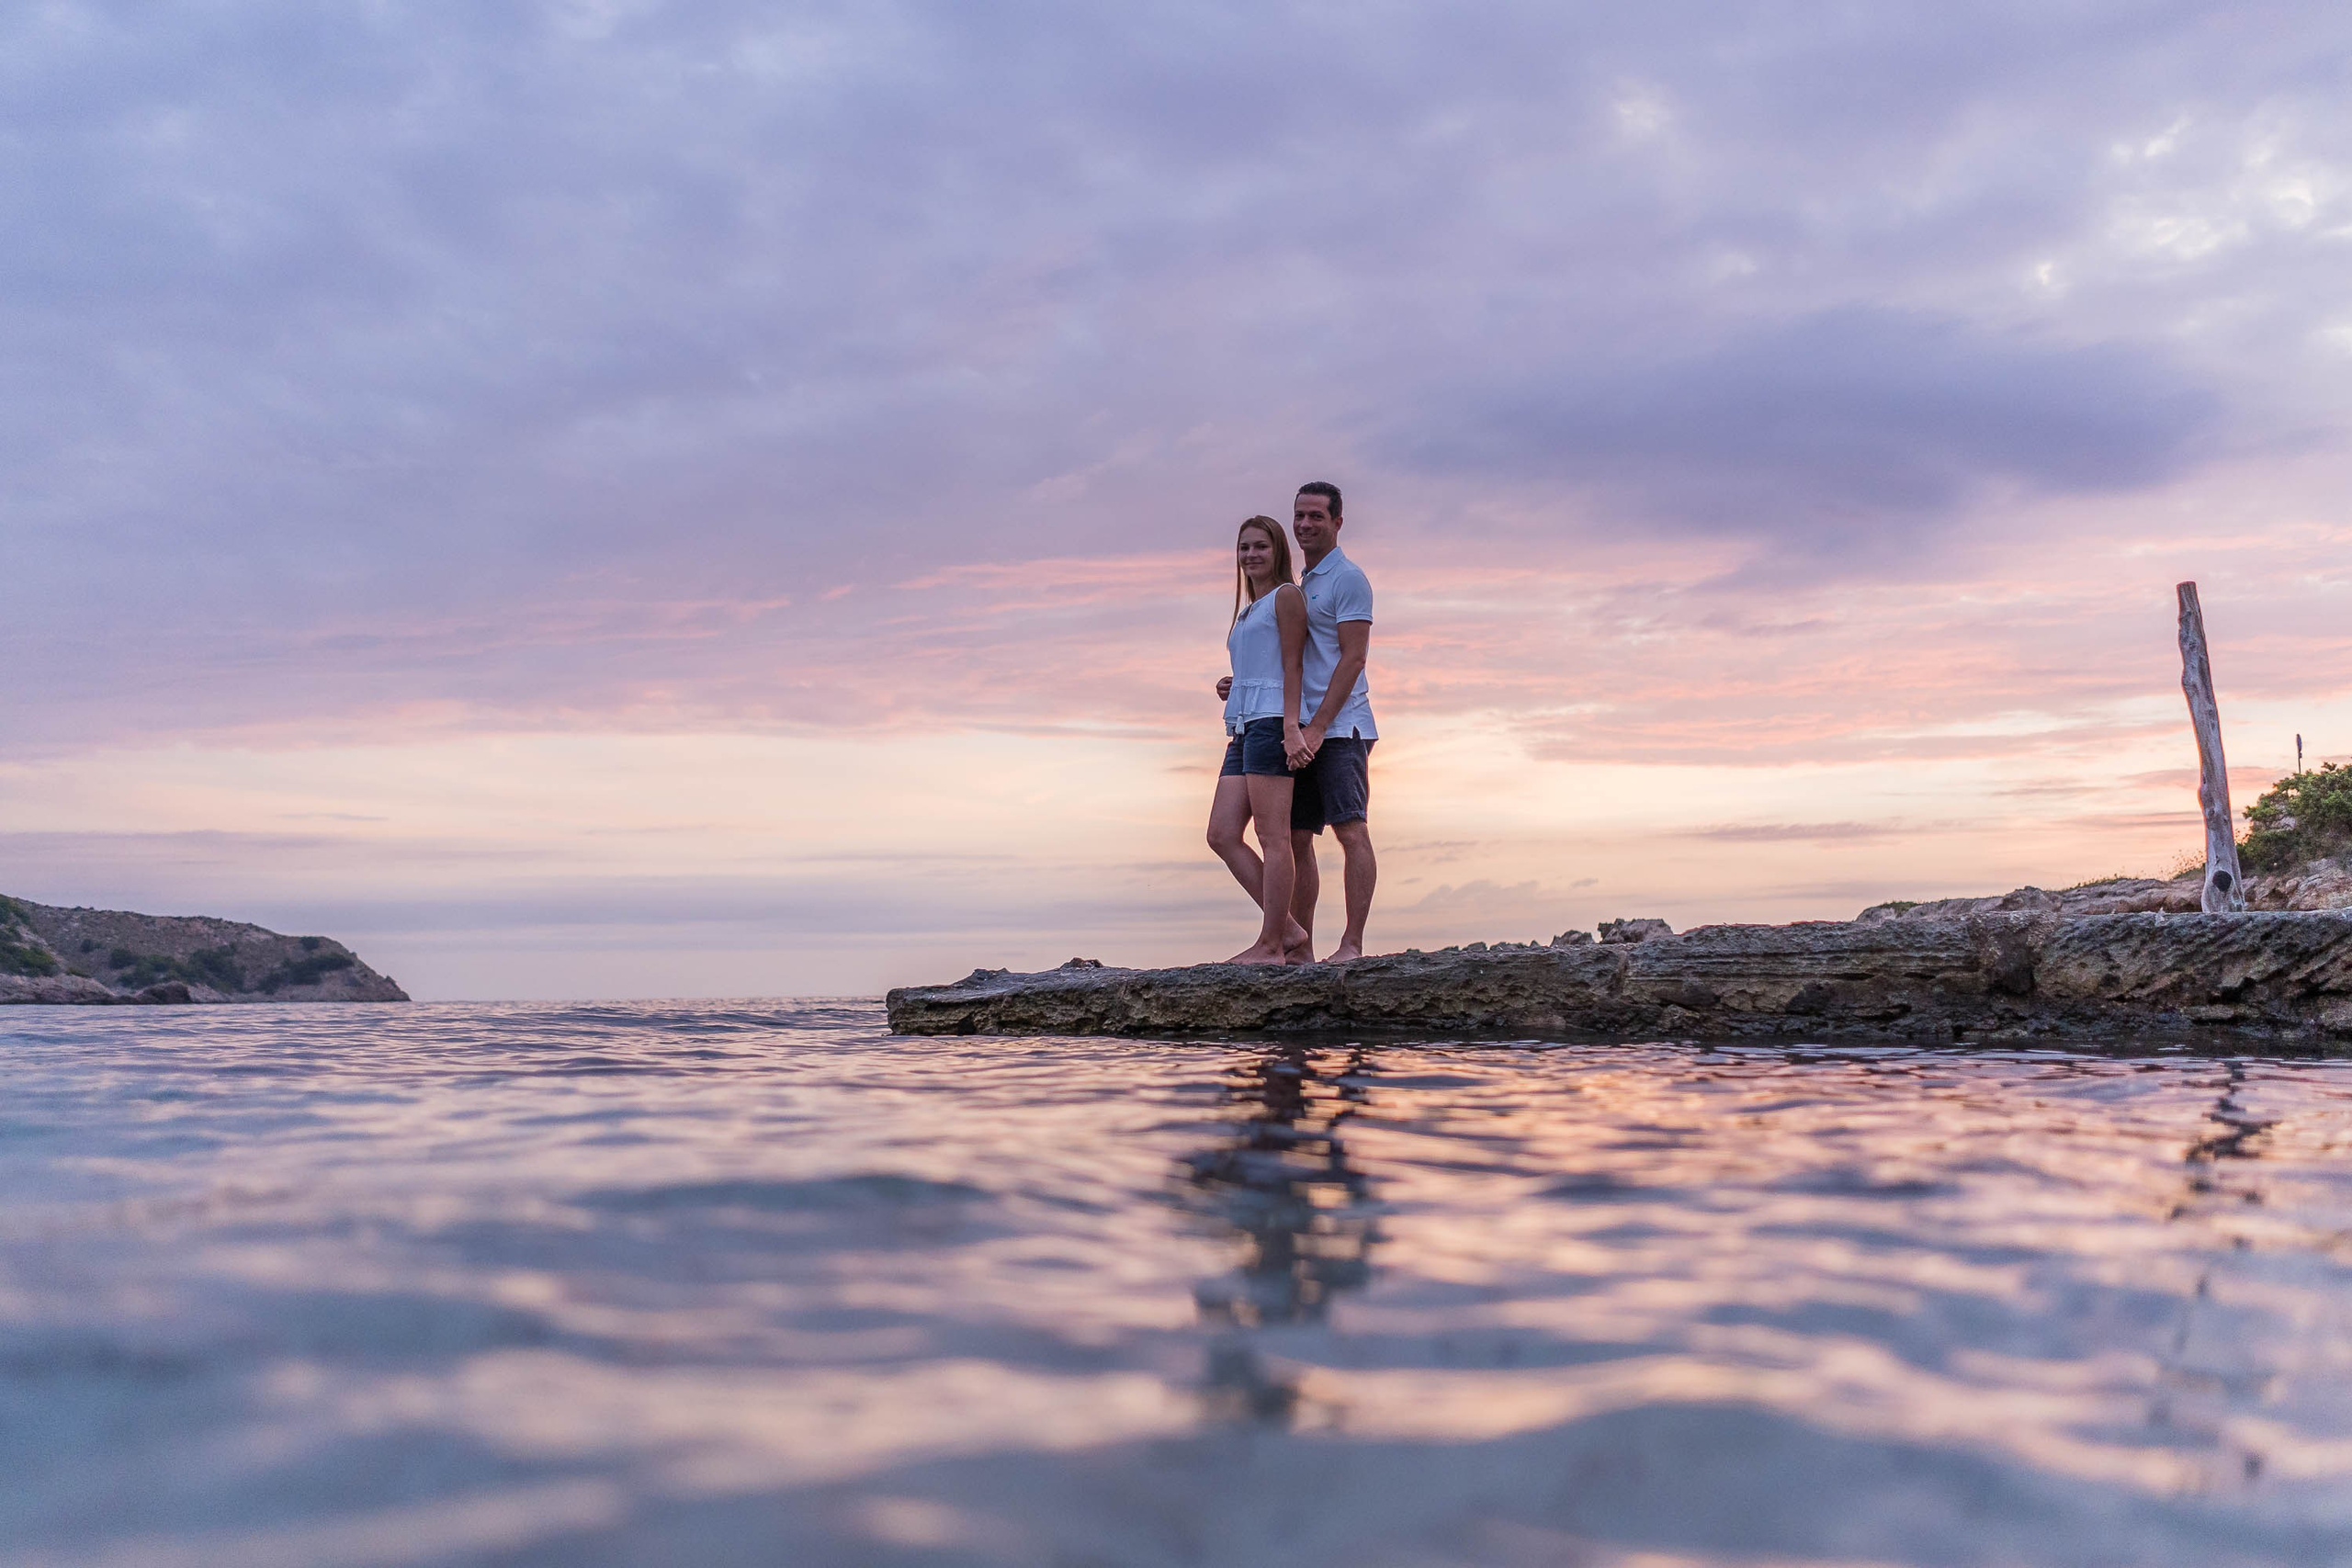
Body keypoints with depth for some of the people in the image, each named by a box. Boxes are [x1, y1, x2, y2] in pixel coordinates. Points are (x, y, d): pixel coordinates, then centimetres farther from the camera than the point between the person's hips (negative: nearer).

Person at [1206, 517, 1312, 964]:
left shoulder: (1286, 596, 2)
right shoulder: (1248, 612, 28)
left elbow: (1292, 666, -7)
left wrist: (1291, 727, -17)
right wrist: (1231, 689, 11)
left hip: (1271, 722, -9)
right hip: (1243, 728, 9)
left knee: (1273, 836, -9)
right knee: (1222, 834, 0)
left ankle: (1270, 944, -9)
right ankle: (1289, 931, 0)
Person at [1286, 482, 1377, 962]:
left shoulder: (1347, 578, -4)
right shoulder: (1302, 585, 23)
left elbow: (1352, 659, -13)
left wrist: (1317, 726, -19)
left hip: (1339, 726, -9)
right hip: (1302, 732, 9)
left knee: (1351, 831, -11)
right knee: (1296, 840, 6)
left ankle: (1352, 944, -13)